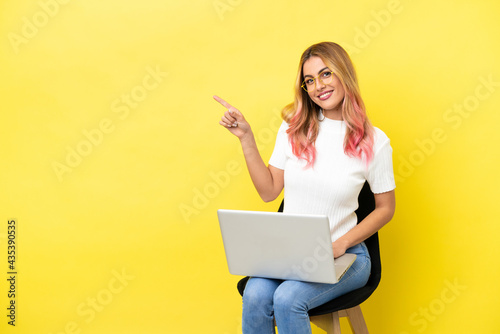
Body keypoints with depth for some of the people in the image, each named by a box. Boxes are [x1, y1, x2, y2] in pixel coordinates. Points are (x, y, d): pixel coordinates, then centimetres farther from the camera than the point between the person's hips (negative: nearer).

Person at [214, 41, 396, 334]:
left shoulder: (373, 142, -5)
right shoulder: (294, 128, 4)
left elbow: (386, 208, 4)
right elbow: (269, 190, 6)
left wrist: (340, 244, -8)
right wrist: (246, 138, -2)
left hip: (343, 256, -2)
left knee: (287, 299, -30)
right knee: (256, 295, -27)